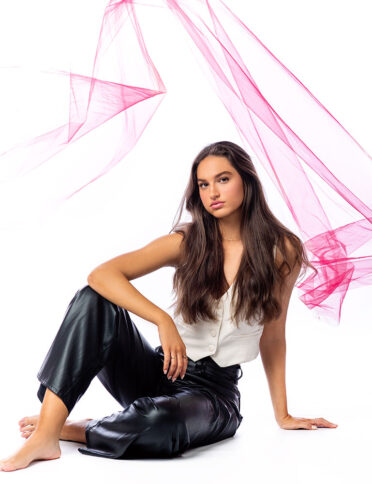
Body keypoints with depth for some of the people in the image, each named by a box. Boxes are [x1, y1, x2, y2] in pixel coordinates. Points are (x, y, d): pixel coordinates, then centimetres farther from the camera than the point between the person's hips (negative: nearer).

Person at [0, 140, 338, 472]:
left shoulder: (282, 253, -3)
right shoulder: (187, 242, -3)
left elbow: (273, 336, 6)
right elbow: (101, 275, -15)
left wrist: (282, 415, 10)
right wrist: (163, 320, -29)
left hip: (215, 392, -1)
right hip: (161, 371, 2)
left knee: (162, 422, -39)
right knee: (94, 300, -24)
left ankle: (68, 429, -11)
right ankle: (44, 435, -28)